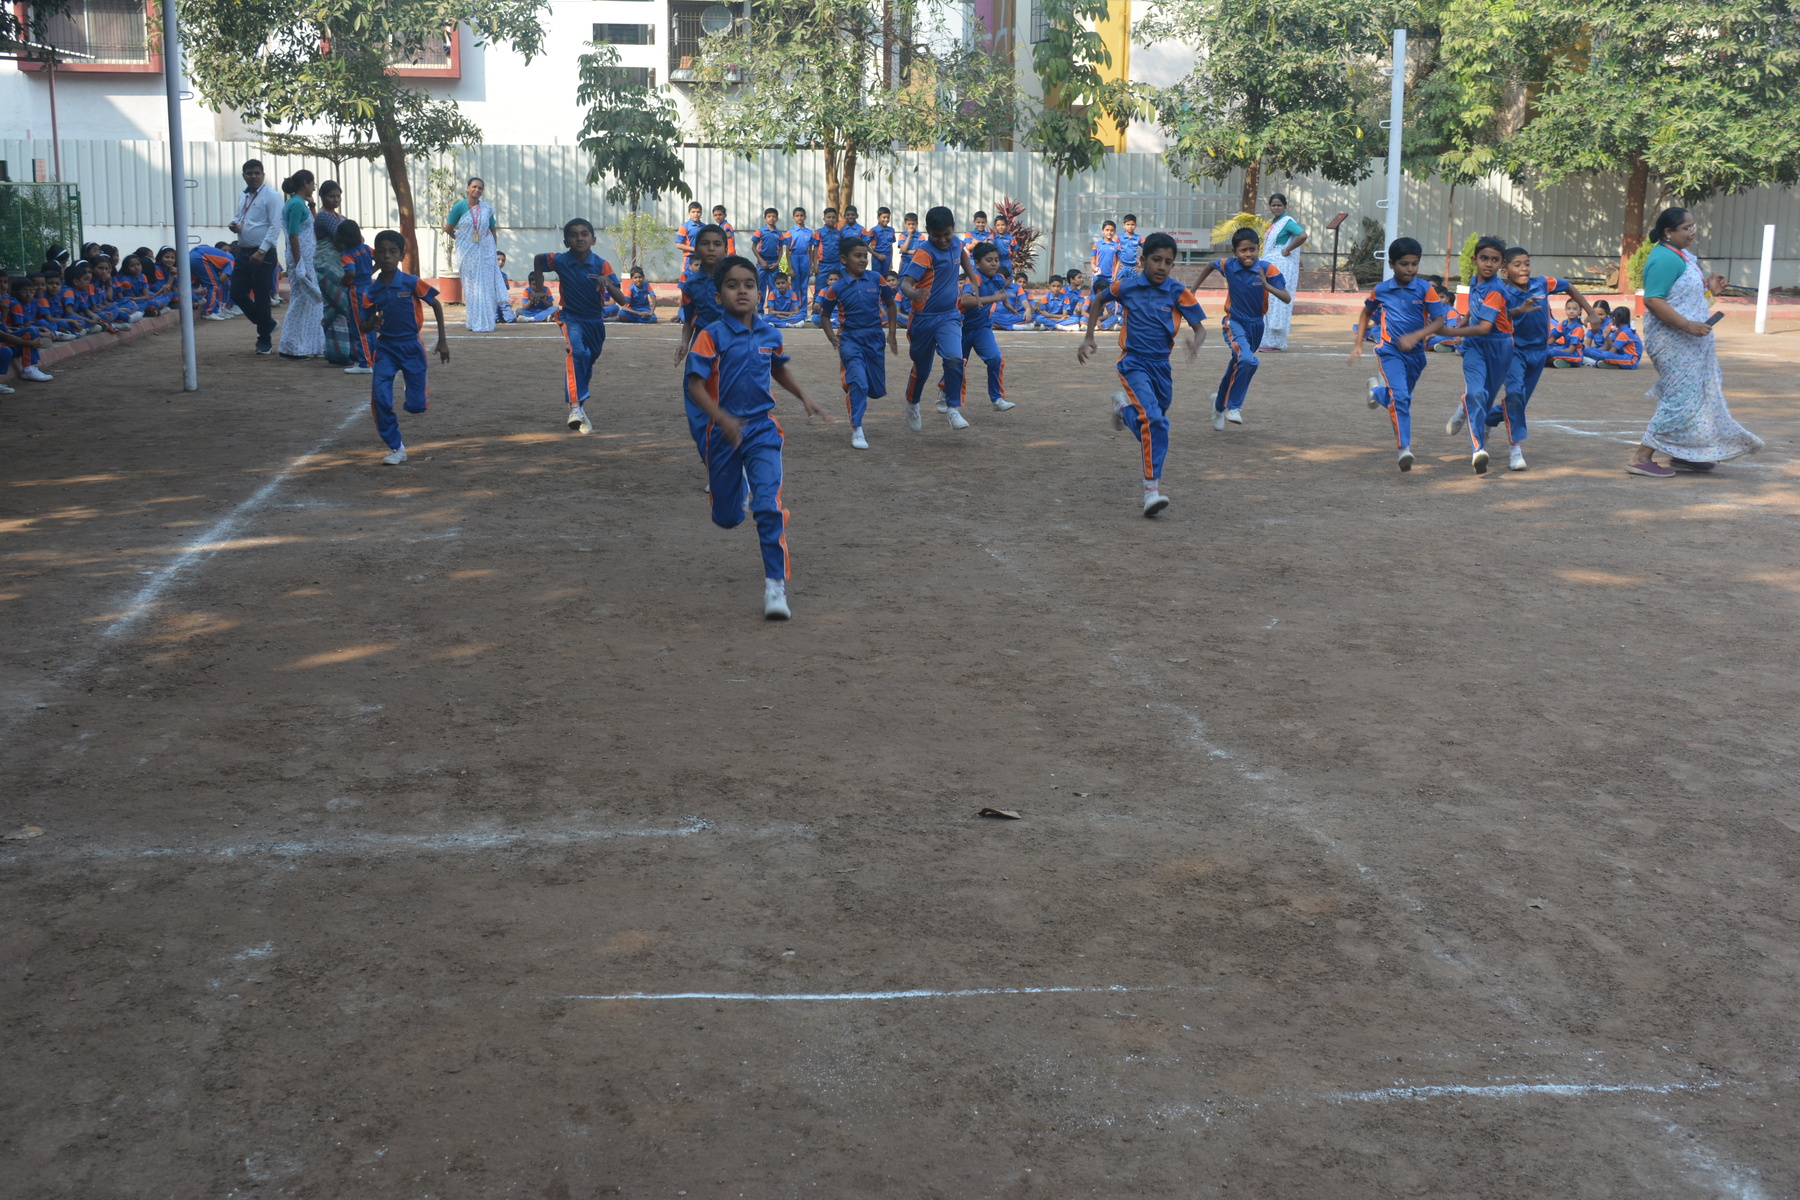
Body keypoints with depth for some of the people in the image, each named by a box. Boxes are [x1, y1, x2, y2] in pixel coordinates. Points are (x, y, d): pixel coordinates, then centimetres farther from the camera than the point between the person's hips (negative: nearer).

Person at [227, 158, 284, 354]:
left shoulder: (271, 196, -9)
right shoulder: (243, 197, 14)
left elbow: (275, 226, -15)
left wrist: (262, 251, -21)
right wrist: (234, 224, 1)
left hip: (263, 254, -7)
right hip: (243, 253, 7)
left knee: (261, 298, -1)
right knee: (237, 293, 6)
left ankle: (265, 341, 12)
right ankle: (267, 325, 26)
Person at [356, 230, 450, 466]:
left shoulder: (411, 283, -11)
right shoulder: (371, 291, -4)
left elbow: (436, 305, 1)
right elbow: (364, 327, 2)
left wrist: (442, 340, 3)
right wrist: (370, 325, -23)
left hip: (411, 347, -2)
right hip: (385, 348, 2)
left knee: (416, 405, -1)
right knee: (380, 397, -15)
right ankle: (396, 448, 0)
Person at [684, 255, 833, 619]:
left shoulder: (769, 335, 2)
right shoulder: (711, 336, -11)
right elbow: (695, 386, -17)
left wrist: (804, 397, 10)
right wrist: (722, 418, -31)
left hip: (762, 429, 1)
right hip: (724, 433, -1)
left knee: (769, 507, -17)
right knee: (727, 518, 13)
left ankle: (775, 585, -11)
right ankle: (737, 488, 52)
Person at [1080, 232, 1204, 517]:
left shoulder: (1178, 292, -5)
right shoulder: (1126, 286, -4)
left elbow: (1200, 326, -5)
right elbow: (1098, 301, 14)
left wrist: (1196, 342, -28)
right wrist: (1089, 338, 13)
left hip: (1161, 365, 3)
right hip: (1134, 363, -3)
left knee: (1157, 421, 15)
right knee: (1153, 419, -22)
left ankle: (1124, 406, 42)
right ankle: (1152, 487, -20)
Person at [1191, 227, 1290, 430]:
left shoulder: (1267, 269, -16)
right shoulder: (1228, 266, -12)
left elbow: (1287, 297, -22)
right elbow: (1210, 265, 12)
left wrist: (1267, 286, -38)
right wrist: (1193, 289, 11)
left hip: (1256, 325, 2)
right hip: (1234, 323, -2)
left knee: (1238, 366, 18)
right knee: (1246, 360, -28)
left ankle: (1220, 404, 43)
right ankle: (1233, 406, -12)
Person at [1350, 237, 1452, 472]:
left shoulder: (1426, 289, -7)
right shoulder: (1381, 290, -1)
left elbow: (1439, 321, -11)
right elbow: (1366, 313, 18)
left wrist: (1416, 336, -27)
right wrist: (1358, 343, 13)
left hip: (1415, 353, 2)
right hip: (1389, 351, -2)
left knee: (1404, 398, 19)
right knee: (1399, 396, -20)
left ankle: (1377, 389, 51)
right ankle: (1405, 448, -19)